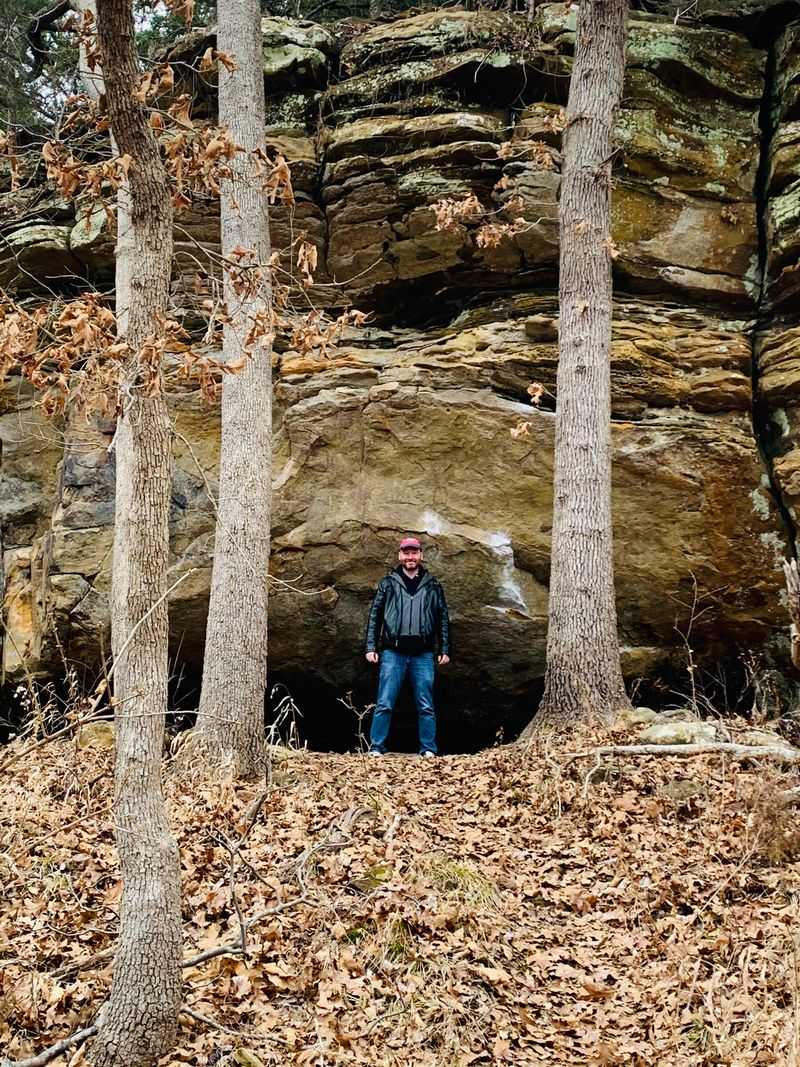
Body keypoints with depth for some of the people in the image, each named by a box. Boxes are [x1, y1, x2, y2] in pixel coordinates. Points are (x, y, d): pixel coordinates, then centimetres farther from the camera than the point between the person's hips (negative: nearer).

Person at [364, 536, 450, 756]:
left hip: (423, 655, 1)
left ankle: (428, 750, 6)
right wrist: (371, 647, 0)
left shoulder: (432, 586, 11)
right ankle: (376, 748, 0)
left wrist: (444, 650, 6)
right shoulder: (388, 583, 8)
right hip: (393, 652, -1)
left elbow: (443, 618, 12)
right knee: (384, 704, -4)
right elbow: (375, 616, 7)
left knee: (426, 706, 2)